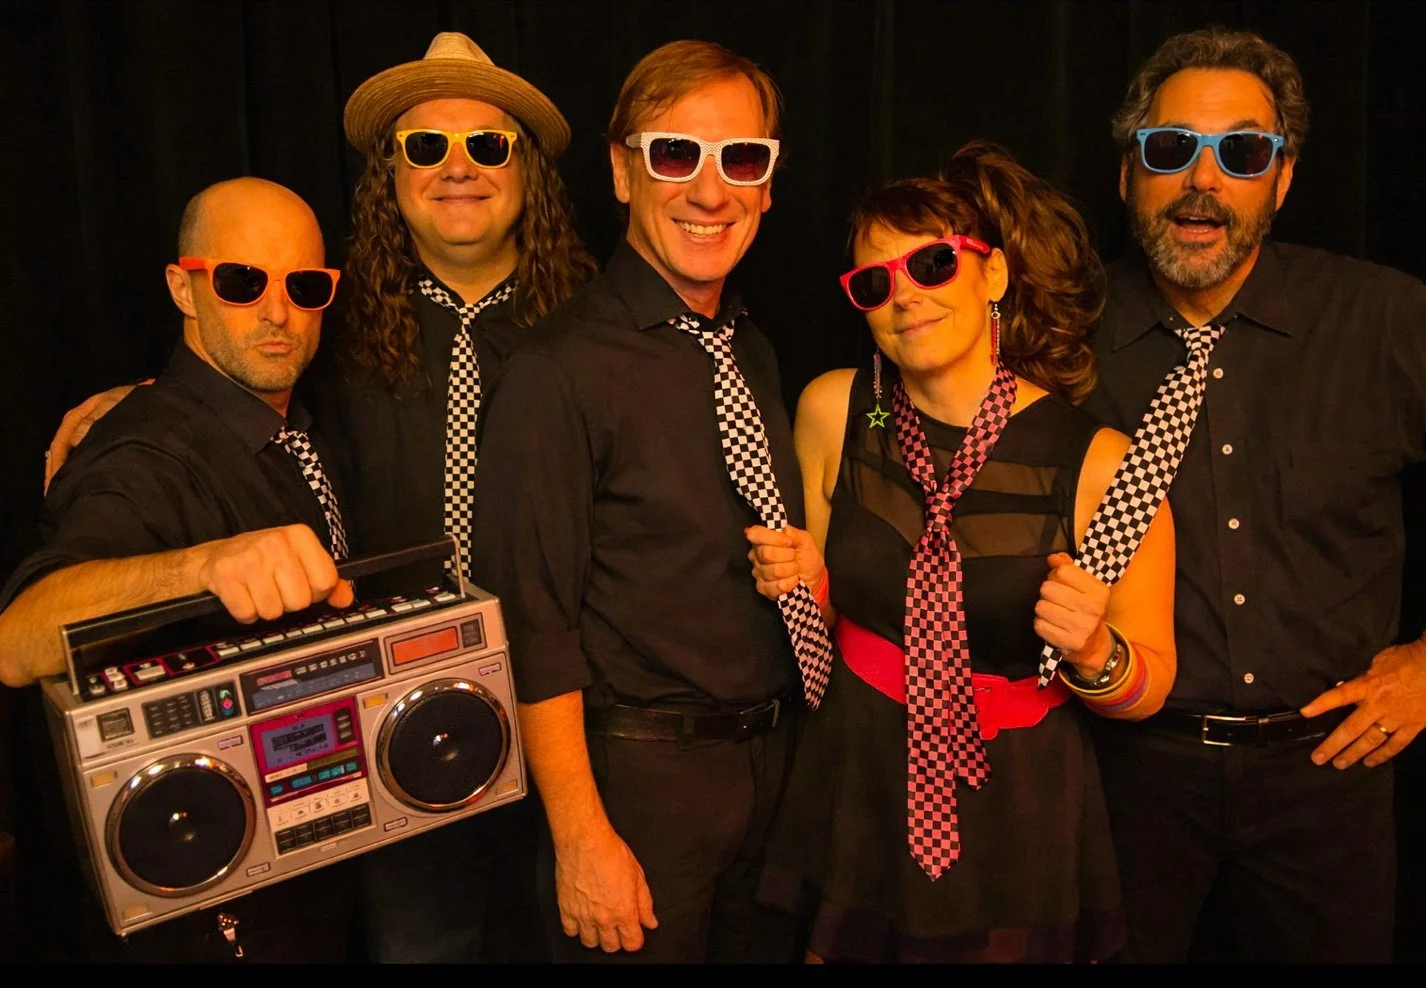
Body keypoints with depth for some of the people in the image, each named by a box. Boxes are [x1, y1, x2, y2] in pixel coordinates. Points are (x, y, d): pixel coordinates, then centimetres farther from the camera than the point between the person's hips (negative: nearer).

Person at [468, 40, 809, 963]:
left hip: (775, 762, 7)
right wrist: (581, 837, -17)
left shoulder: (754, 351, 7)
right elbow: (535, 625, -18)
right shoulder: (563, 370, -17)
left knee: (767, 945, 21)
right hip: (638, 773, -7)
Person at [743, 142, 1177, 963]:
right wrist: (804, 582, -15)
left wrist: (1095, 653, -26)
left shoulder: (1098, 464, -17)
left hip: (1019, 832, -2)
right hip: (857, 814, 2)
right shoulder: (834, 411, -8)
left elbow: (1149, 688, -6)